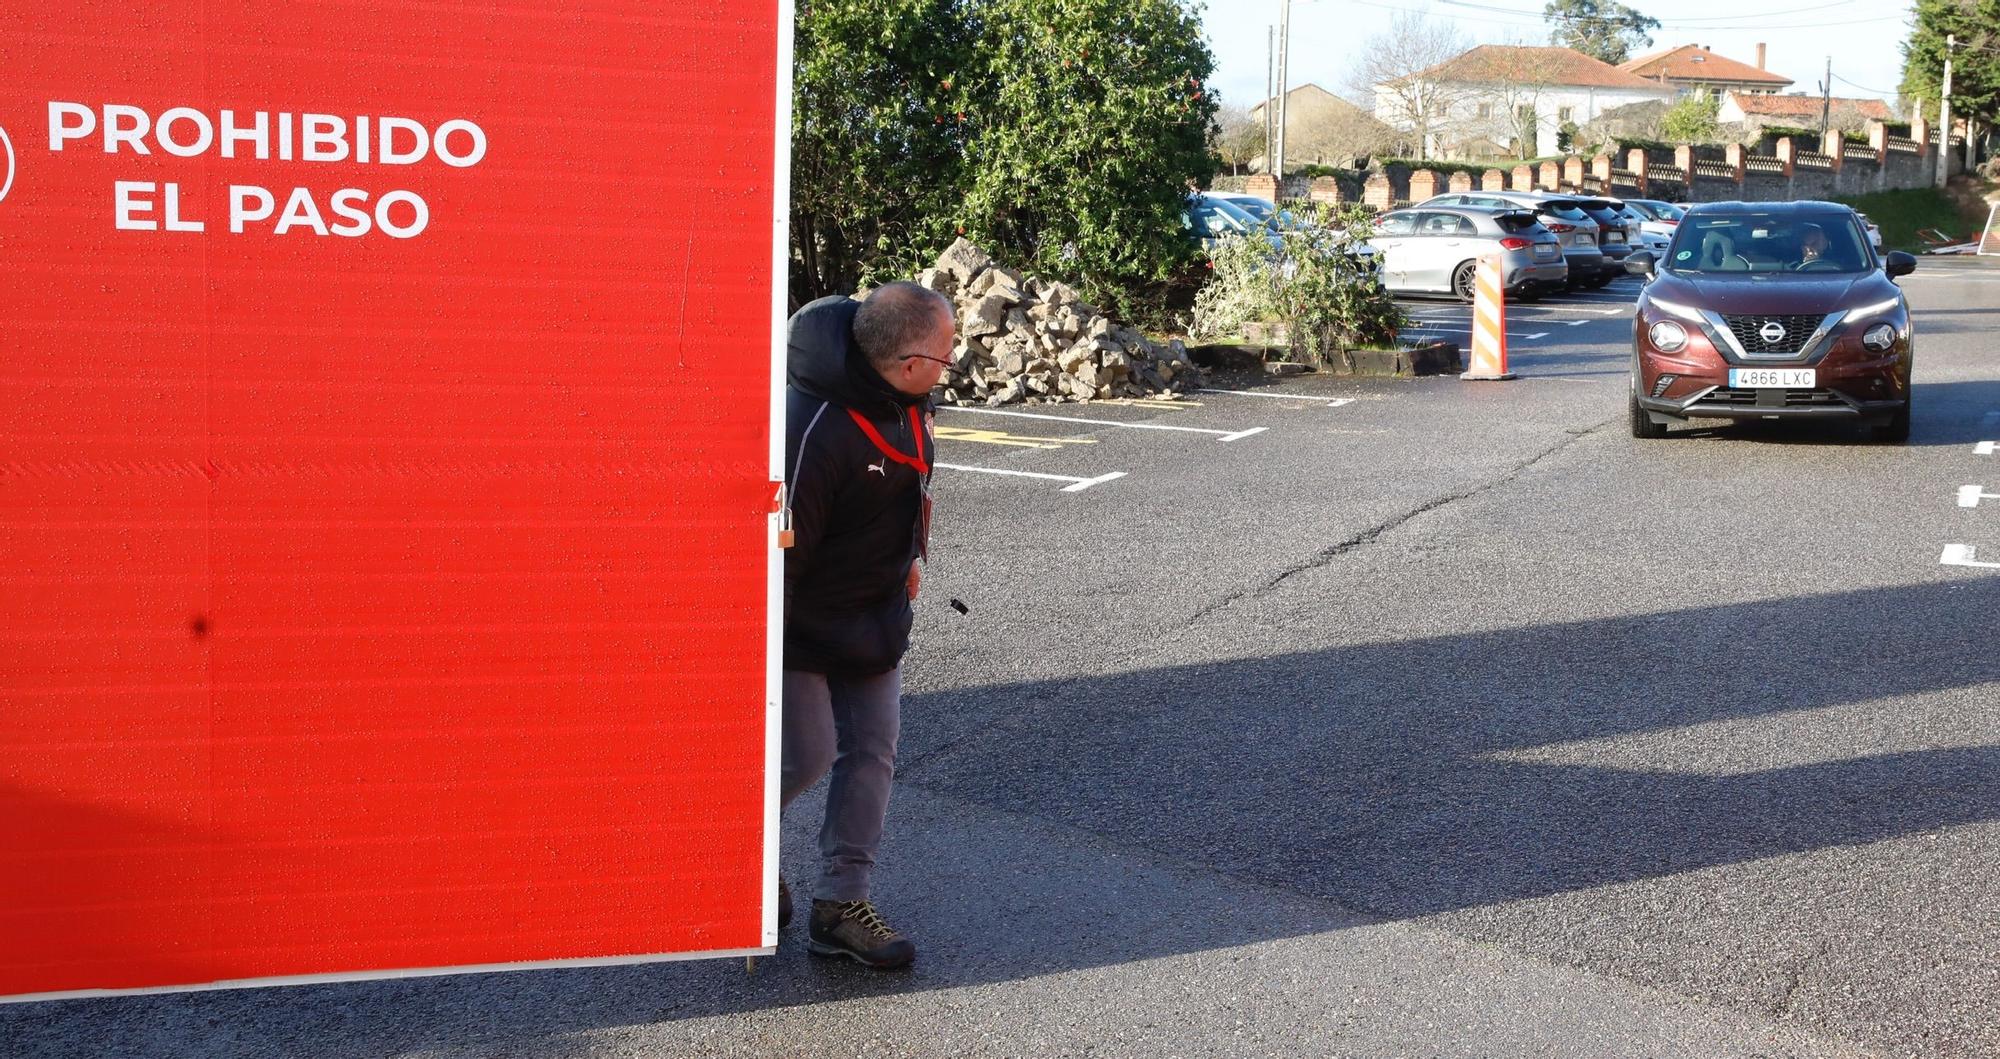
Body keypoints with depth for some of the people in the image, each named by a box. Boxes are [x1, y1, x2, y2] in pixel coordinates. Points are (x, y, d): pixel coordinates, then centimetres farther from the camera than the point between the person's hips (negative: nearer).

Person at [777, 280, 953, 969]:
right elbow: (783, 539, -27)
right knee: (806, 754, -3)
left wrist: (912, 555, 22)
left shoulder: (903, 400, -4)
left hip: (876, 618, 8)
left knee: (872, 750, 7)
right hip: (804, 621, -8)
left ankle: (842, 902, 17)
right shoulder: (817, 427, -32)